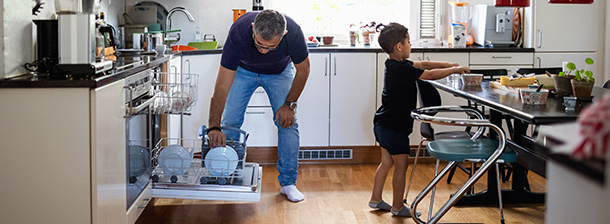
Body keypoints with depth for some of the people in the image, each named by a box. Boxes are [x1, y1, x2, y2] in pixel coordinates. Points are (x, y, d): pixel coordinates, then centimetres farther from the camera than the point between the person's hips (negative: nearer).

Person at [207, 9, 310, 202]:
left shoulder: (293, 33, -39)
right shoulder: (238, 32, -41)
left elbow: (302, 70, -17)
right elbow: (222, 85, -41)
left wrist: (289, 104, -16)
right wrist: (214, 127, -49)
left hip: (279, 71, 0)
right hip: (243, 70, 0)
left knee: (287, 122, -9)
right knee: (230, 123, -6)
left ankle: (288, 182, 2)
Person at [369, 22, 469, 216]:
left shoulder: (394, 64, 9)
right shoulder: (401, 68, -22)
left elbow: (422, 65, 15)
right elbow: (429, 75, -22)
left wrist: (450, 65, 10)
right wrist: (455, 70, -9)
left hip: (383, 124, 10)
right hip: (394, 126, -10)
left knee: (387, 161, 19)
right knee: (401, 164, 0)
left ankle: (376, 199, 28)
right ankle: (397, 207, 9)